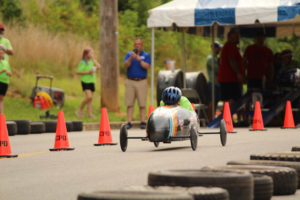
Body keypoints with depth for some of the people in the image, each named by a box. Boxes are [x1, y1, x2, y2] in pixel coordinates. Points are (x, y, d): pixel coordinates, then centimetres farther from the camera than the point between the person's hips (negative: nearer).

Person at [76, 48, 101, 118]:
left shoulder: (92, 61, 11)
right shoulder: (83, 62, -9)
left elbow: (99, 66, 2)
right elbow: (79, 72, -10)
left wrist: (93, 59, 1)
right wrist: (88, 72, -19)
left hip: (92, 81, 7)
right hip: (85, 81, -7)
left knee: (90, 98, 5)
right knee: (89, 97, -19)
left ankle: (89, 113, 7)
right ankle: (80, 110, -3)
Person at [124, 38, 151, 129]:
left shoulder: (146, 55, 8)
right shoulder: (129, 54, 12)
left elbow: (146, 66, -7)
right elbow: (126, 65, -3)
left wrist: (139, 59, -18)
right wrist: (131, 58, -18)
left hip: (141, 81, -1)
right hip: (130, 81, 1)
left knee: (142, 104, -3)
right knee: (129, 104, -2)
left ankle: (143, 122, 0)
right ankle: (129, 122, -1)